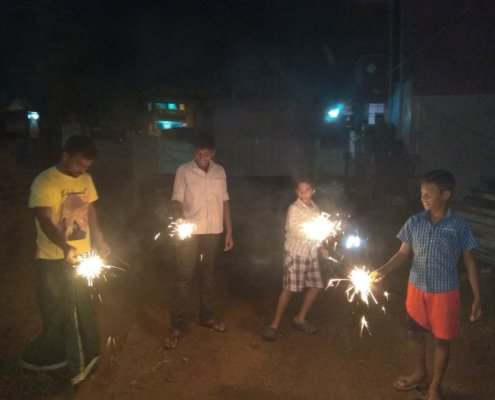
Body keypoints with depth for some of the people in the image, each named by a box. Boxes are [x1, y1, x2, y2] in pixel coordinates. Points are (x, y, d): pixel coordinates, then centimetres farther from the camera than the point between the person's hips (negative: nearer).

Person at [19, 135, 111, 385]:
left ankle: (82, 359, 30)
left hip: (83, 256, 5)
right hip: (54, 260, -5)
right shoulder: (45, 182, -15)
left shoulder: (85, 179, 4)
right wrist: (66, 248, -38)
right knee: (59, 313, 5)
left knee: (82, 310, 14)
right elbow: (45, 221, -23)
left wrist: (99, 241, 4)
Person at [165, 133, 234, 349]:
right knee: (183, 277, -1)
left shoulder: (220, 172, 6)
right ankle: (177, 325, 7)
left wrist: (229, 231, 8)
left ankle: (207, 316, 29)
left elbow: (224, 202, 10)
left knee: (208, 274, 14)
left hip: (213, 231, 3)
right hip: (190, 231, -3)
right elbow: (177, 200, -6)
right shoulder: (183, 171, -4)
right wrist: (180, 218, -28)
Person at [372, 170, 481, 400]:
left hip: (445, 293, -3)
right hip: (416, 289, 3)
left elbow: (469, 262, -5)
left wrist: (477, 298, -4)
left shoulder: (459, 226, -13)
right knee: (414, 333, 18)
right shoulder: (414, 222, -6)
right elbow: (403, 253, -1)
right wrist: (383, 270, -18)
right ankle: (419, 374, 43)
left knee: (442, 339, 12)